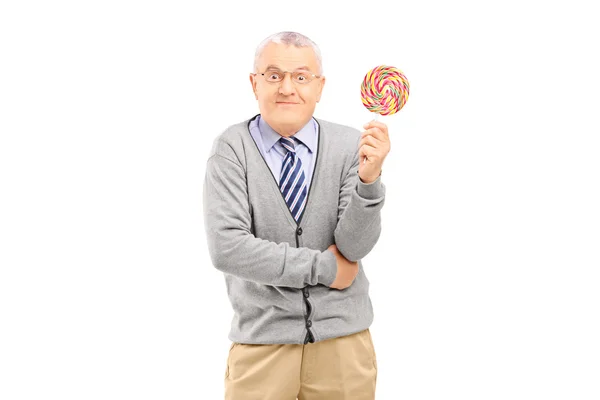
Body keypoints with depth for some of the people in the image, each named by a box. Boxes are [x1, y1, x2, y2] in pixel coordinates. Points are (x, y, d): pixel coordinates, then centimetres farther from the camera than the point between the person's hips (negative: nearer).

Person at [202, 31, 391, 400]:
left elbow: (356, 246, -10)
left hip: (344, 338, 2)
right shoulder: (232, 148, -7)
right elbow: (226, 248, -17)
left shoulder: (350, 144, -4)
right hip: (263, 339, -1)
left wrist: (369, 179, -26)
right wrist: (322, 267, -13)